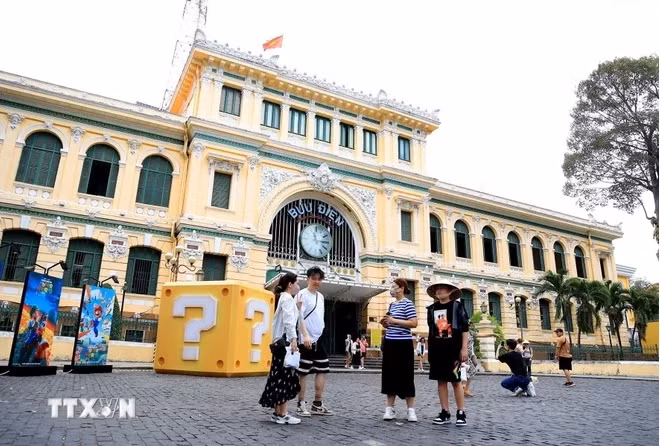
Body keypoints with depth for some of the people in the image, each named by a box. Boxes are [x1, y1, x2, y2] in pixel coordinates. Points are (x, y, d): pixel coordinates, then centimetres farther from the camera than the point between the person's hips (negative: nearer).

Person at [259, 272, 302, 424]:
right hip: (285, 341, -10)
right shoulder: (288, 298, -8)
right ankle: (282, 415, -3)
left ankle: (277, 413, 14)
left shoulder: (282, 298, 21)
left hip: (280, 341, 10)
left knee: (280, 378, 10)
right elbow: (288, 320, -20)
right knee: (285, 378, -6)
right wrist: (293, 338, -25)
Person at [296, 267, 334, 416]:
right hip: (306, 340, -8)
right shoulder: (302, 294, -9)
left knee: (323, 370, 10)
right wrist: (305, 335, -27)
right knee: (303, 372, 0)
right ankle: (301, 405, 11)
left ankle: (317, 404, 19)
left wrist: (321, 334, 18)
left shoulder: (321, 296, 15)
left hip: (319, 339, 8)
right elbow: (299, 317, -17)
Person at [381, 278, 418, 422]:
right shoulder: (392, 304, 15)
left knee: (405, 377, -1)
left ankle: (411, 410, 9)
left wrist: (394, 321, -20)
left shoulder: (407, 303, -8)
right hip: (390, 343, 7)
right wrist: (385, 323, 3)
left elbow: (414, 323, -18)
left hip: (403, 344, -7)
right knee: (389, 376, 7)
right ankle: (389, 409, 14)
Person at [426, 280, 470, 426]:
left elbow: (465, 328, -3)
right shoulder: (432, 309, 10)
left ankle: (461, 413, 7)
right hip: (437, 349, 4)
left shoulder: (457, 306, -1)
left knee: (455, 380, -2)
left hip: (453, 348, -4)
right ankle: (445, 412, 14)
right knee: (441, 380, 7)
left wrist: (464, 348, -9)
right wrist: (430, 350, 12)